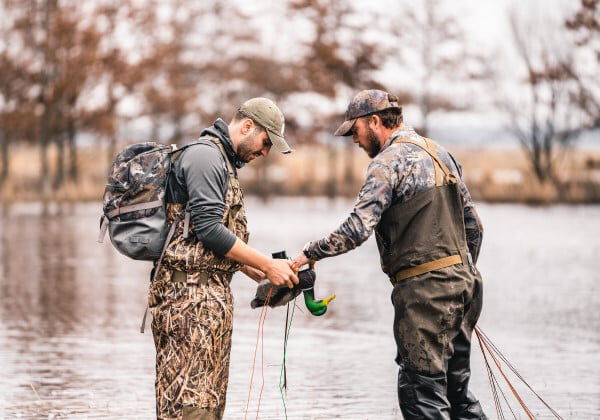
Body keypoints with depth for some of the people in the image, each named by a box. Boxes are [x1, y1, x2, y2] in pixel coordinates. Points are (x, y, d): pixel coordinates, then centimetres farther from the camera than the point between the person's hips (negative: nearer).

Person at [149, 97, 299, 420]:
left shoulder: (223, 161, 22)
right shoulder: (204, 155, -11)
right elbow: (208, 229, -19)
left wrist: (255, 272, 16)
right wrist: (267, 265, -14)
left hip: (212, 292, 11)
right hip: (191, 292, -11)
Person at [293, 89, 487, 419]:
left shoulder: (389, 161, -9)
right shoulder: (440, 154, 18)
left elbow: (358, 228, -20)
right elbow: (473, 226, 20)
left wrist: (310, 254, -10)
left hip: (425, 287, -9)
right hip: (462, 281, 9)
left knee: (422, 392, -6)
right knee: (455, 386, 14)